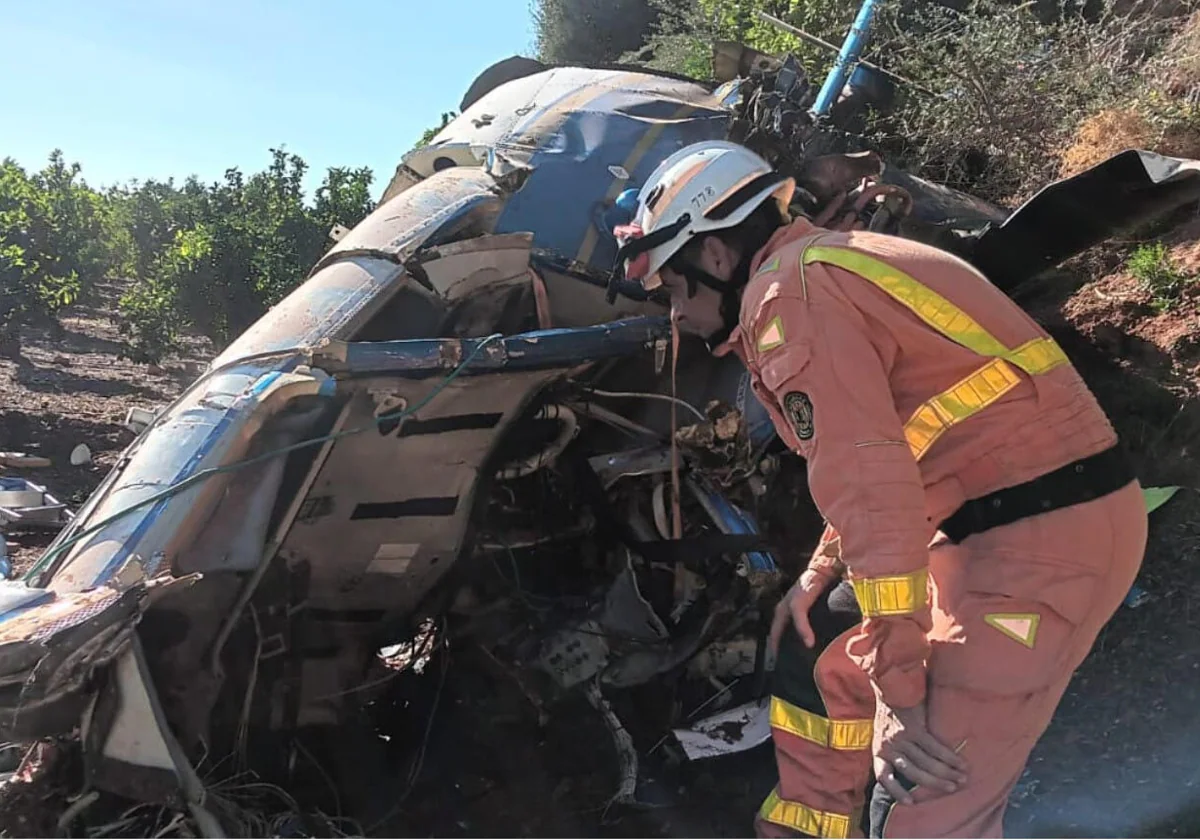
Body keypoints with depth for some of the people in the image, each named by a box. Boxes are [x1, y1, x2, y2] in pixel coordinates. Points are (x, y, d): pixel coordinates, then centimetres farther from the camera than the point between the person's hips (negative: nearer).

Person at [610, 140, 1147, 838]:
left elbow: (868, 485, -23)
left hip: (1042, 540, -10)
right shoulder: (827, 264, 16)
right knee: (822, 654, 21)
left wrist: (902, 693, -20)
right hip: (991, 520, 10)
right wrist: (823, 570, 19)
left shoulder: (788, 290, -15)